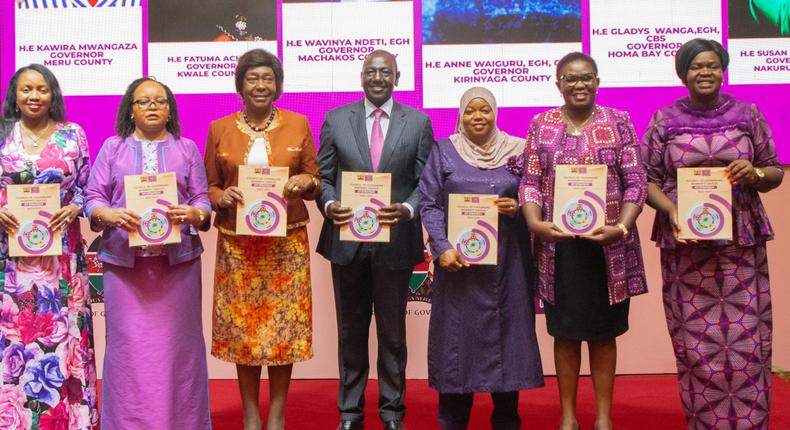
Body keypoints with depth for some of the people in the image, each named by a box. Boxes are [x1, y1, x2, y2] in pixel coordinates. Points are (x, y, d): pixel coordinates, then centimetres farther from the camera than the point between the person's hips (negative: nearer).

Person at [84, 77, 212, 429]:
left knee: (177, 344, 1)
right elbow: (93, 199, 6)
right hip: (124, 260, 0)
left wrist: (192, 214, -14)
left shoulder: (187, 149, 12)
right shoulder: (112, 148, 11)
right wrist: (110, 215, -15)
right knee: (129, 346, -1)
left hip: (178, 260, 0)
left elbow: (203, 202, 8)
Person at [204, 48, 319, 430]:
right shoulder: (219, 129, 5)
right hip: (238, 244, 0)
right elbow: (208, 187, 9)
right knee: (242, 325, 3)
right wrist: (221, 197, -12)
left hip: (287, 243, 0)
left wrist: (306, 183, -14)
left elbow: (316, 183, 8)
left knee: (284, 324, 2)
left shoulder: (298, 125, 5)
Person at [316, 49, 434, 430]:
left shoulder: (418, 122, 1)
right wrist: (329, 205, -16)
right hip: (347, 239, 1)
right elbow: (323, 177, 5)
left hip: (395, 241, -1)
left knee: (392, 332, 11)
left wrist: (407, 209, -20)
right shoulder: (336, 119, 4)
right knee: (350, 331, 13)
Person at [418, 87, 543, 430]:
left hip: (506, 262, 1)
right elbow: (429, 204, -1)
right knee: (457, 337, 2)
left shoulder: (517, 150, 8)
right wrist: (442, 247, -14)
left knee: (506, 334, 3)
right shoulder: (443, 151, 6)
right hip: (457, 260, -1)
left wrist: (518, 208, -12)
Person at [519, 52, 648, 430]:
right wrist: (536, 223, -16)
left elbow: (635, 182, -2)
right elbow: (530, 182, 1)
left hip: (608, 246, 0)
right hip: (558, 244, 1)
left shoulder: (618, 122, 2)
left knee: (604, 332, 9)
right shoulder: (541, 124, 5)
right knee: (565, 332, 8)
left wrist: (621, 227, -16)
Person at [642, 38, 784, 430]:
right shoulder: (664, 121, 5)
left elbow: (775, 172, 11)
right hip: (685, 244, -1)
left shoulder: (747, 114, 7)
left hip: (741, 244, 1)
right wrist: (671, 211, -14)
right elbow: (647, 179, 3)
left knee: (747, 340, 0)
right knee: (696, 343, 2)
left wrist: (756, 174, -11)